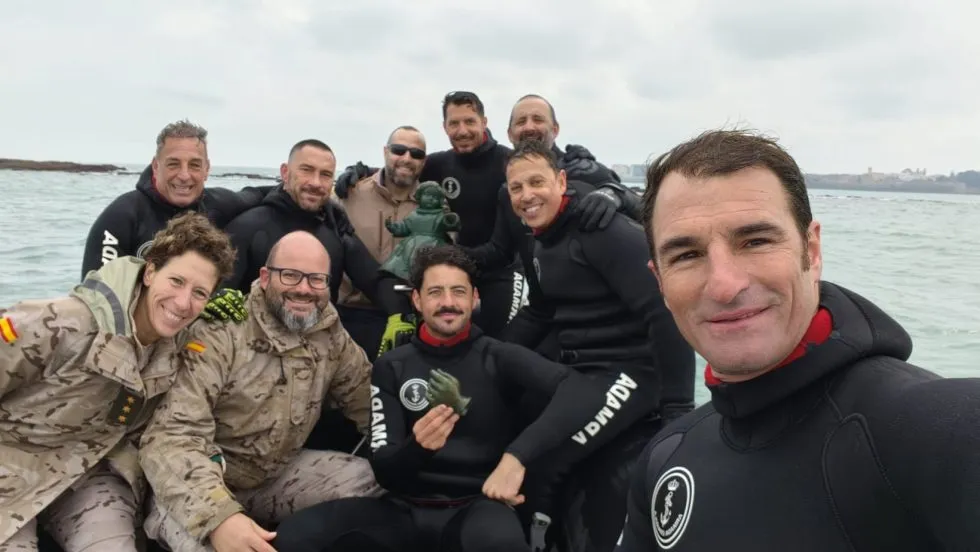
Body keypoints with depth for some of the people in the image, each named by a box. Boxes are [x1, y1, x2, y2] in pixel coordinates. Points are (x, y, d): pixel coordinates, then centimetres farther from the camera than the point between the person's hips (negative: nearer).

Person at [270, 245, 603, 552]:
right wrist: (417, 446, -21)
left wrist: (517, 455, -28)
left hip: (477, 506, -2)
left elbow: (577, 389, -16)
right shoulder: (391, 367, 8)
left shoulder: (499, 357, 1)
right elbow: (384, 471, 2)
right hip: (406, 509, 2)